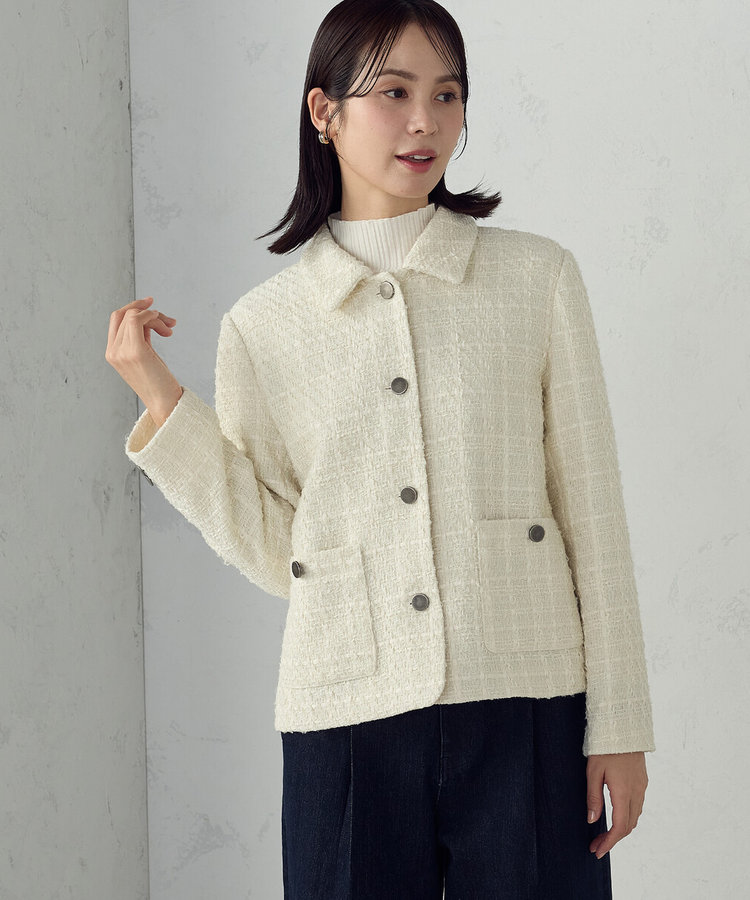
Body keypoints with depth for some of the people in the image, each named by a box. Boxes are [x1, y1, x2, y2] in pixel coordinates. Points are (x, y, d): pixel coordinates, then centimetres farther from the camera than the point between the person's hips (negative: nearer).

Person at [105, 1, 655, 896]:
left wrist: (619, 724, 1)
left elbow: (591, 514, 3)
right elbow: (277, 554, 4)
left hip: (525, 713, 0)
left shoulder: (537, 277, 3)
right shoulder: (262, 326, 5)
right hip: (346, 722, 1)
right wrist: (162, 404, -2)